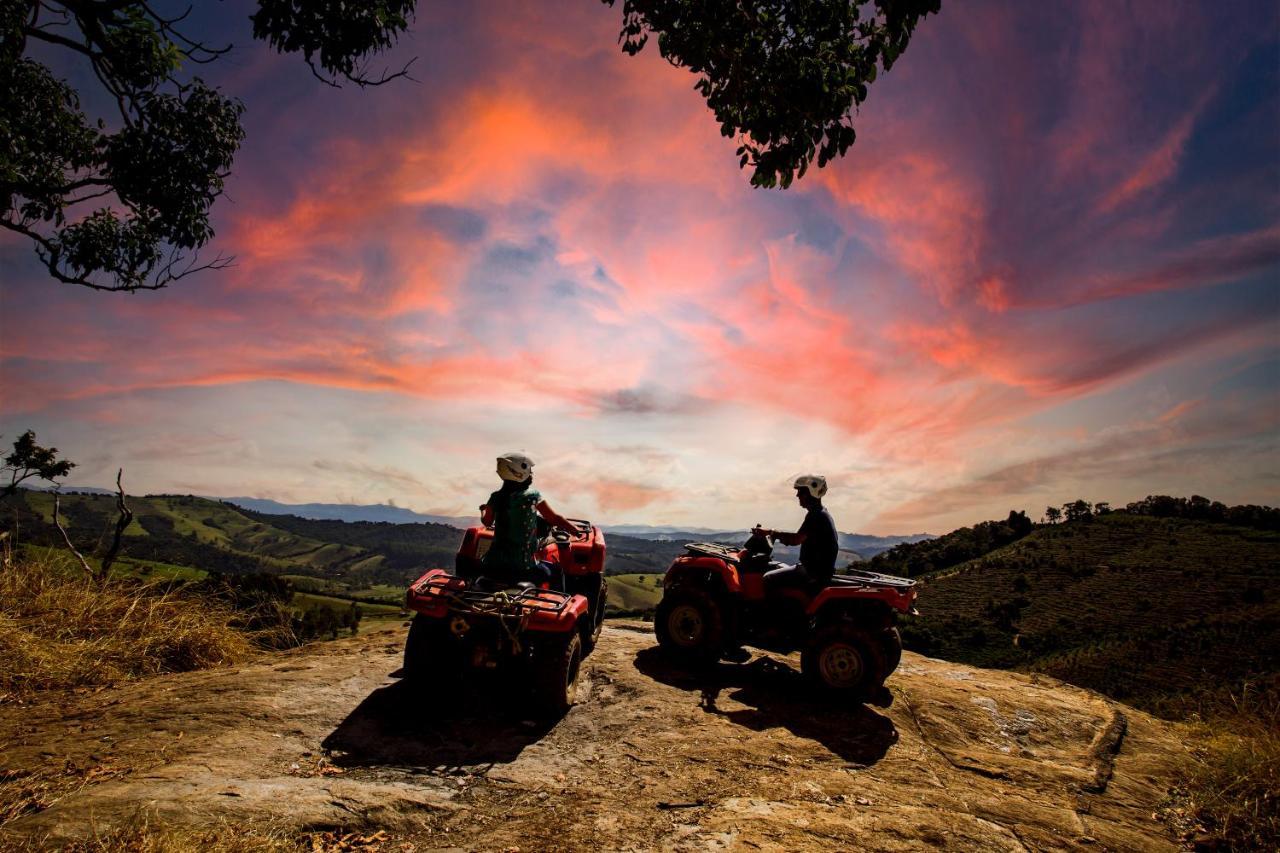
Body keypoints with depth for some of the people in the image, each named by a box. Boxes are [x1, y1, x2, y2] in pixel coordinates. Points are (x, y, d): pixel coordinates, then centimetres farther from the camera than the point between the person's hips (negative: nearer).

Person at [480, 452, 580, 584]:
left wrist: (483, 510, 35)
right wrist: (577, 531, 6)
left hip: (495, 563, 3)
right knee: (546, 573, 21)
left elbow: (487, 522, 14)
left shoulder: (496, 498, -4)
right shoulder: (533, 496, -11)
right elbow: (555, 518, -6)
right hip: (523, 564, -3)